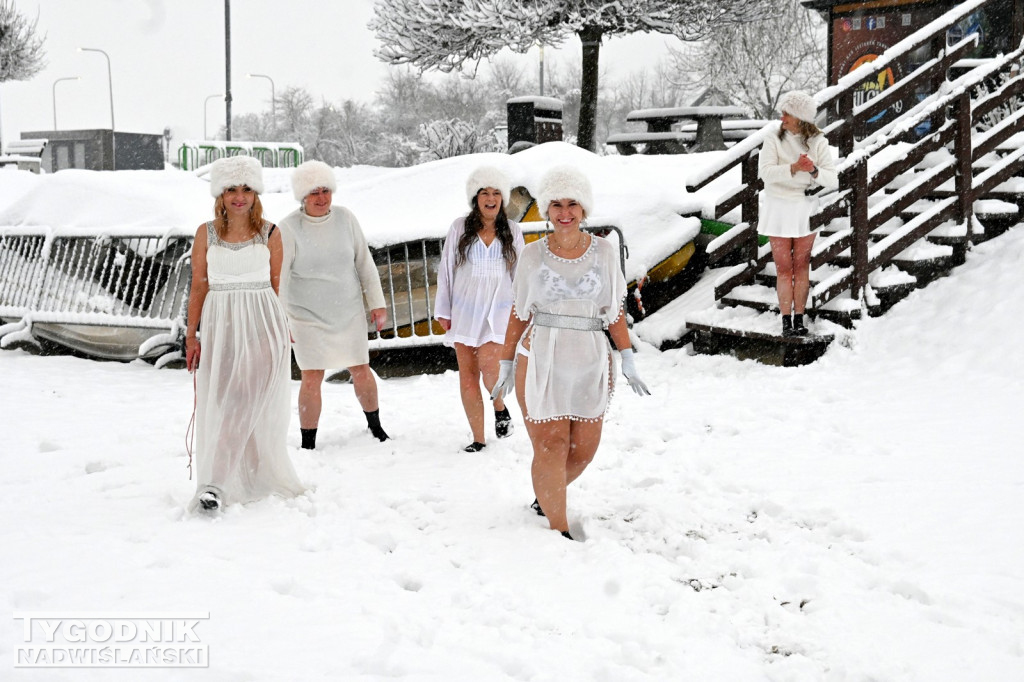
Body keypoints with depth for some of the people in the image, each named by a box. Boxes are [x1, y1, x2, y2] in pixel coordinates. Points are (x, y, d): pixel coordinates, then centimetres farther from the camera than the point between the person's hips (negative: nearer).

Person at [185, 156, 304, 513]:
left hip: (262, 325, -1)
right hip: (220, 325, 1)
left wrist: (280, 329, 5)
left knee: (251, 403, -7)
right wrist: (191, 335, 4)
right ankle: (214, 484, 3)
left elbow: (276, 283, 7)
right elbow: (199, 286, 7)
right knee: (221, 404, 0)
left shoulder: (270, 233, 3)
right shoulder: (206, 233, 5)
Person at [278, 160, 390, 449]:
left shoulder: (345, 218, -2)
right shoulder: (289, 228, -12)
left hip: (349, 313, 3)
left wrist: (377, 303, 6)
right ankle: (308, 444, 9)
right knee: (311, 379, -4)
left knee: (361, 371, 11)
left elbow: (364, 262, 6)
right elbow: (279, 277, -10)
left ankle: (375, 426, 34)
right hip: (308, 317, -3)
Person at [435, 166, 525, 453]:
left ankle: (500, 407, 9)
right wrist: (443, 310, 4)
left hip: (499, 309, -1)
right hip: (465, 310, 1)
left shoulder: (512, 230, 6)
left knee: (488, 364, -22)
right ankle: (478, 439, 8)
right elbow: (446, 269, 6)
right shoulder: (460, 228, 3)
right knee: (467, 375, -1)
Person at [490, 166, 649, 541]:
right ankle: (559, 530, 4)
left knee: (583, 449, 8)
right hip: (540, 360, -2)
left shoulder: (604, 251, 3)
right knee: (550, 448, -7)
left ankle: (546, 496, 36)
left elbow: (614, 312, 7)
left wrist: (628, 361, 3)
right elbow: (519, 314, 7)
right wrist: (506, 364, 7)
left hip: (591, 362, 2)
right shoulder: (532, 254, 1)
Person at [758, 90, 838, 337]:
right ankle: (786, 321, 4)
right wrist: (794, 168, -33)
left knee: (802, 266, 6)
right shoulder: (773, 139, -5)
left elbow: (832, 179, -10)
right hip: (778, 208, -1)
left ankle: (799, 319, 13)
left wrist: (814, 170, -30)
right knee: (784, 268, 0)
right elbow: (765, 172, -20)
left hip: (806, 209, 1)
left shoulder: (817, 142, -3)